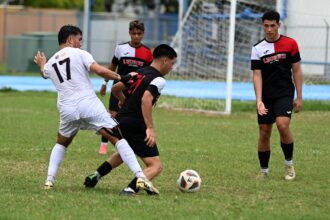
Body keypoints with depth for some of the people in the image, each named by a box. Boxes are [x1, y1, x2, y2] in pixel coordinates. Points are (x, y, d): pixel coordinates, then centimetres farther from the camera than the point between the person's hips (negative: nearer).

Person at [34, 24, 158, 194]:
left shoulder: (50, 64, 18)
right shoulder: (79, 54, 3)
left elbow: (45, 74, 44)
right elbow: (99, 70, -12)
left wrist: (41, 64, 66)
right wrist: (121, 78, -3)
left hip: (67, 109, 4)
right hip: (89, 105, -4)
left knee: (61, 144, 30)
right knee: (118, 139, -4)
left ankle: (49, 180, 16)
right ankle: (140, 177, -17)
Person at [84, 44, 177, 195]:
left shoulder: (139, 73, 15)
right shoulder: (158, 79, -10)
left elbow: (115, 89, 24)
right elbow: (146, 99, -27)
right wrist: (150, 128, -30)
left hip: (120, 121, 9)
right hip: (135, 125, -9)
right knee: (156, 166, -7)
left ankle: (94, 177, 33)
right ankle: (131, 189, -29)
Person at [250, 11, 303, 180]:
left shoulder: (290, 44, -1)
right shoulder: (258, 49, 0)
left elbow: (296, 71, 4)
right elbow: (257, 75, -4)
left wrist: (299, 97, 1)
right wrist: (259, 101, -16)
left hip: (285, 94, -2)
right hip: (265, 96, 2)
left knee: (282, 125, -22)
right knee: (264, 132, 2)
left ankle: (289, 163, -3)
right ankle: (263, 171, 16)